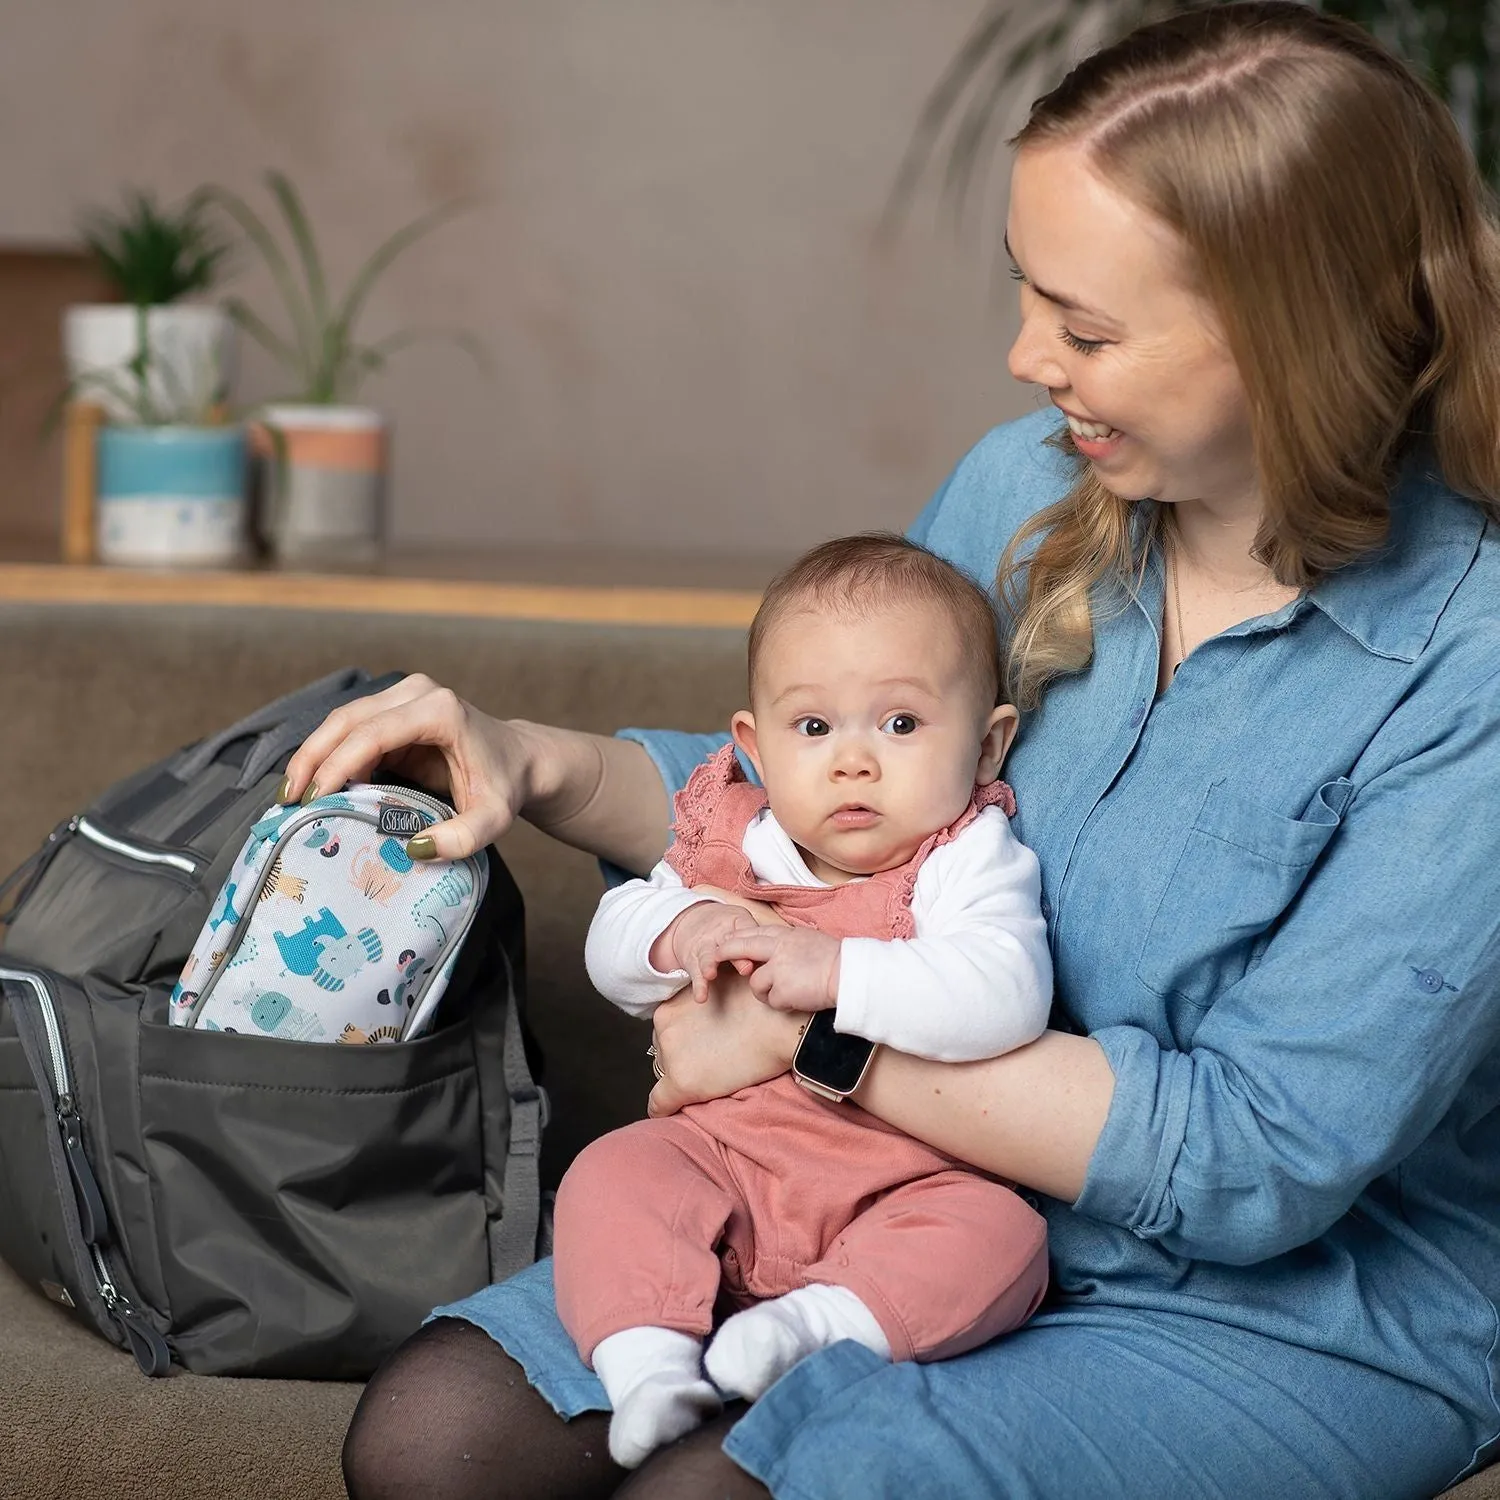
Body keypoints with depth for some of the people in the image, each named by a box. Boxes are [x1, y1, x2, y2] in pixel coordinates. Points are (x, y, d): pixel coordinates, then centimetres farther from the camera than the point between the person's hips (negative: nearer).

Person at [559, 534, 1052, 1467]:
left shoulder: (970, 861, -10)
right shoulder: (733, 845, 6)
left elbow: (1005, 998, -29)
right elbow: (611, 949, 13)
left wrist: (837, 971, -33)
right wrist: (678, 935, -12)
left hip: (903, 1190, -4)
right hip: (724, 1163, 4)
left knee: (1000, 1235, -29)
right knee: (612, 1174, -17)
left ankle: (821, 1321, -37)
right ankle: (648, 1362, -28)